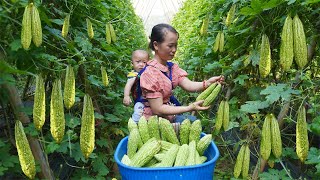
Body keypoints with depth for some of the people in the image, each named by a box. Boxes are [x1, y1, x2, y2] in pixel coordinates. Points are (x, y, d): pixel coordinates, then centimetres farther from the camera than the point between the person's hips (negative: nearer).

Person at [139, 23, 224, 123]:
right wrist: (190, 108, -28)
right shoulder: (150, 73, -20)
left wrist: (207, 83, -29)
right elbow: (158, 109, -23)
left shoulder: (172, 67, 5)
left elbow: (188, 85, -10)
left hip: (169, 117, 8)